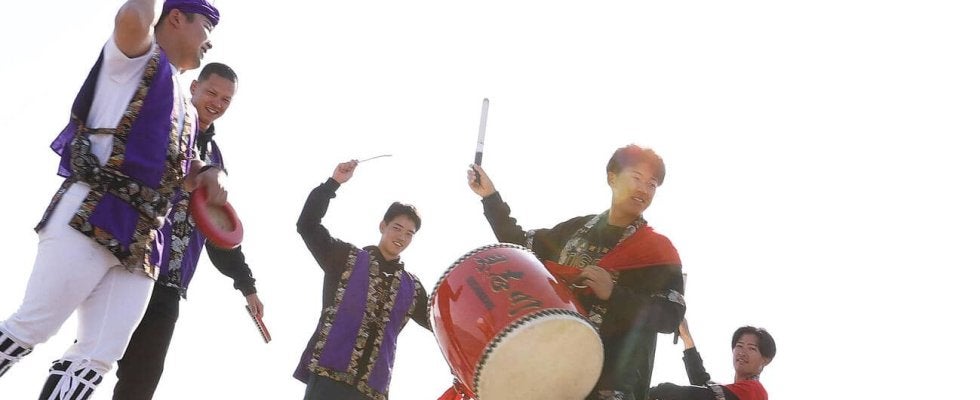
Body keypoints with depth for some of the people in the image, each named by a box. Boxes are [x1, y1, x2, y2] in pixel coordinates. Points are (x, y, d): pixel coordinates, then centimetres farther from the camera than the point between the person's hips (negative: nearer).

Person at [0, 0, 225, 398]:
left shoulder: (185, 111, 27)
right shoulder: (136, 54, 6)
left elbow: (185, 167, 39)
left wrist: (209, 175, 16)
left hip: (140, 243, 7)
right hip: (89, 217, -7)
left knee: (96, 358, -2)